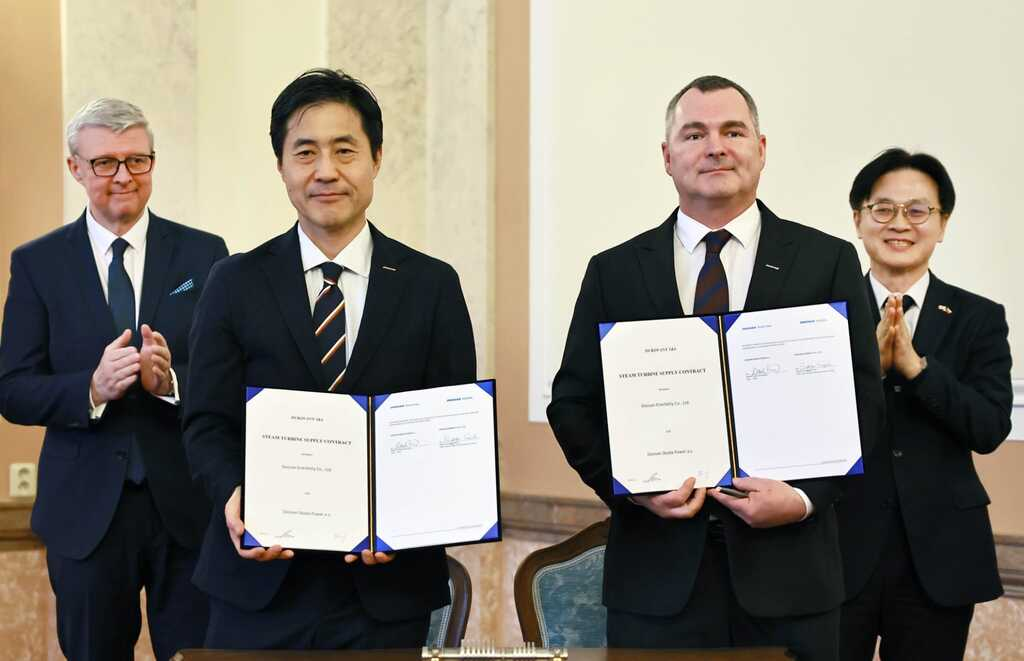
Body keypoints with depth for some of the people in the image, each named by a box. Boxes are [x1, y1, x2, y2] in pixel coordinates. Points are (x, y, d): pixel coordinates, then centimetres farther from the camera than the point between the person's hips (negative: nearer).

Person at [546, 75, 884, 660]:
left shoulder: (828, 262, 5)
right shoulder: (614, 272, 8)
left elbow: (861, 399, 2)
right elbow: (574, 405, 7)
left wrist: (805, 496, -12)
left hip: (787, 567, 0)